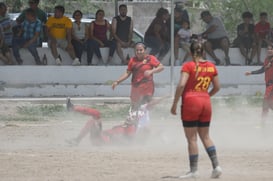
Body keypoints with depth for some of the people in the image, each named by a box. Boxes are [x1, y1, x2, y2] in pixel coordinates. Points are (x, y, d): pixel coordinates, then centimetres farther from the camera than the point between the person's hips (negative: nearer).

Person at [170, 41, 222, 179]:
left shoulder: (188, 66, -8)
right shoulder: (211, 66, 7)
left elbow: (181, 85, -18)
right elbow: (217, 87, 14)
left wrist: (174, 104, -12)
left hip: (190, 102, -5)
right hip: (206, 103, 5)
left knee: (192, 138, 1)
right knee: (205, 136, 15)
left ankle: (194, 170, 2)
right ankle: (216, 166, 5)